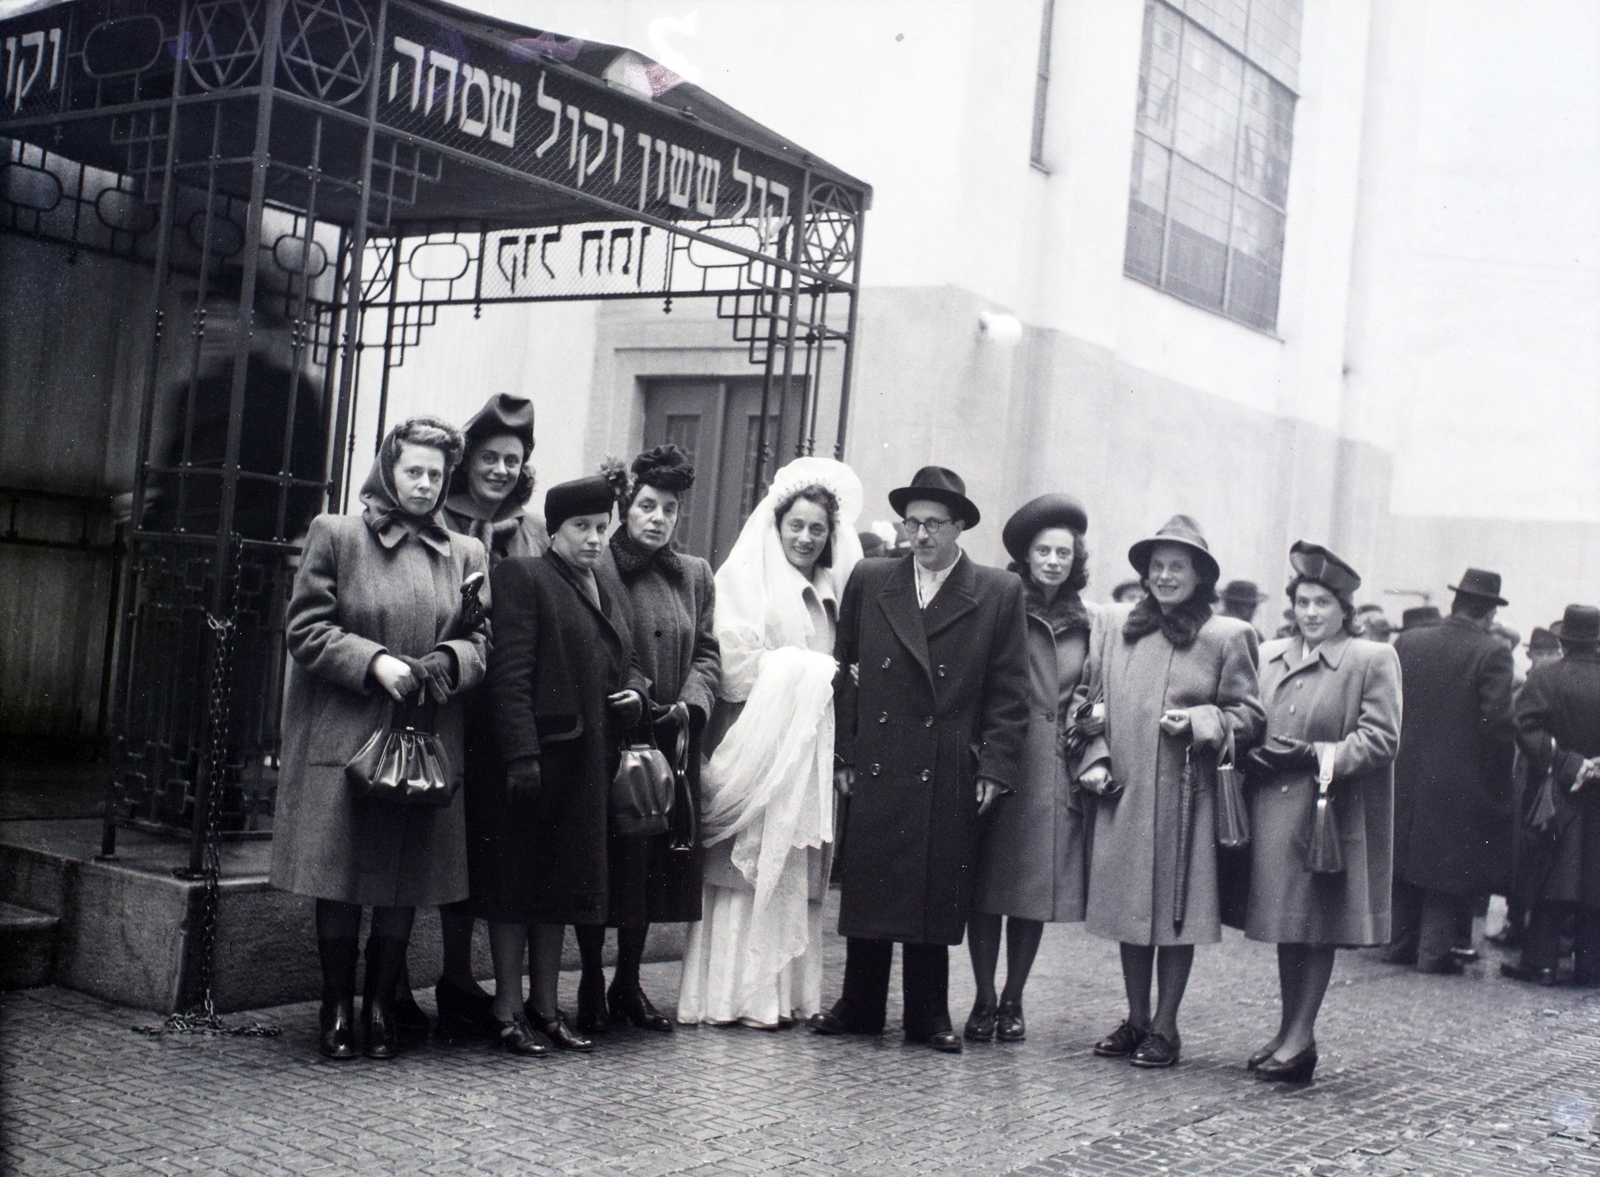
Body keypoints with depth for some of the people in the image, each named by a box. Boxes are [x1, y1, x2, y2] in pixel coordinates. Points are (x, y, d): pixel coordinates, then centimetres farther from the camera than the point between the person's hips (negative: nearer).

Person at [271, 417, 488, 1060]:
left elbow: (479, 639, 13)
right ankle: (338, 1008, 15)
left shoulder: (465, 554, 12)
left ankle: (381, 1007, 18)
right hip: (341, 738, -2)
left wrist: (448, 662, -9)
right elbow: (305, 628, -2)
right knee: (340, 882, 2)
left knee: (407, 884, 5)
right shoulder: (335, 535, 3)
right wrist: (373, 662, -14)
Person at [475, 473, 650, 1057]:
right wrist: (520, 754, -19)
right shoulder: (522, 576, -6)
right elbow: (509, 673, -13)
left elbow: (625, 659, 26)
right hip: (537, 755, -7)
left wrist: (636, 691, 3)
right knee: (517, 879, 1)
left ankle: (545, 1003, 22)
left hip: (589, 761, 7)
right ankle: (509, 1010, 9)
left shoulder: (609, 587, 17)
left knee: (564, 883, 13)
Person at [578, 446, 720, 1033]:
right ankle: (591, 985, 17)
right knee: (600, 868, 2)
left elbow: (707, 653, 10)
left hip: (670, 744, 5)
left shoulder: (695, 575, 12)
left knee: (654, 868, 10)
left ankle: (628, 984, 24)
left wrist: (689, 704, -7)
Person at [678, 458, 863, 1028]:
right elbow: (737, 661, -9)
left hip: (810, 744, 6)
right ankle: (736, 994, -1)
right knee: (751, 863, -6)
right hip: (757, 740, -5)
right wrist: (817, 673, -8)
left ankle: (788, 992, 10)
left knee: (796, 870, 5)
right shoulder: (746, 575, 1)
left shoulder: (833, 589, 18)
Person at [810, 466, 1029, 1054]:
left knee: (938, 892, 4)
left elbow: (1009, 692, 2)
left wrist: (995, 768, -6)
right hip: (876, 769, 2)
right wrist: (842, 755, 4)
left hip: (950, 778, -2)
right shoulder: (869, 582, 9)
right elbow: (846, 672, 10)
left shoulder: (999, 594, 3)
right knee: (867, 888, 6)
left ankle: (928, 1015, 16)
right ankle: (860, 1007, 20)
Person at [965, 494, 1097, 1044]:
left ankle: (1013, 1000, 17)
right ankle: (984, 1000, 10)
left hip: (1055, 770, 3)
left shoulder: (1085, 622, 12)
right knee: (987, 885, 0)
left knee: (1037, 889, 6)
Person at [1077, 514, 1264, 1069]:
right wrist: (1095, 760, 1)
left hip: (1186, 798, -3)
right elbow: (1095, 702, 13)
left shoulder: (1227, 636, -1)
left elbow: (1249, 715, 3)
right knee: (1128, 906, 10)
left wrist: (1199, 723, -13)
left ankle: (1164, 1026, 13)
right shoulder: (1115, 626, 9)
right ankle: (1135, 1019, 23)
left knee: (1177, 913, 2)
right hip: (1121, 794, 3)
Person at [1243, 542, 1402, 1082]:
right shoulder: (1268, 656, 14)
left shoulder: (1374, 659, -2)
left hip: (1332, 812, -5)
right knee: (1286, 924, 12)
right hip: (1273, 809, 5)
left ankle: (1299, 1035, 2)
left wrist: (1320, 755, -17)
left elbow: (1381, 738, -8)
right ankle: (1290, 1032, 21)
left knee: (1318, 927, -2)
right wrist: (1255, 752, -2)